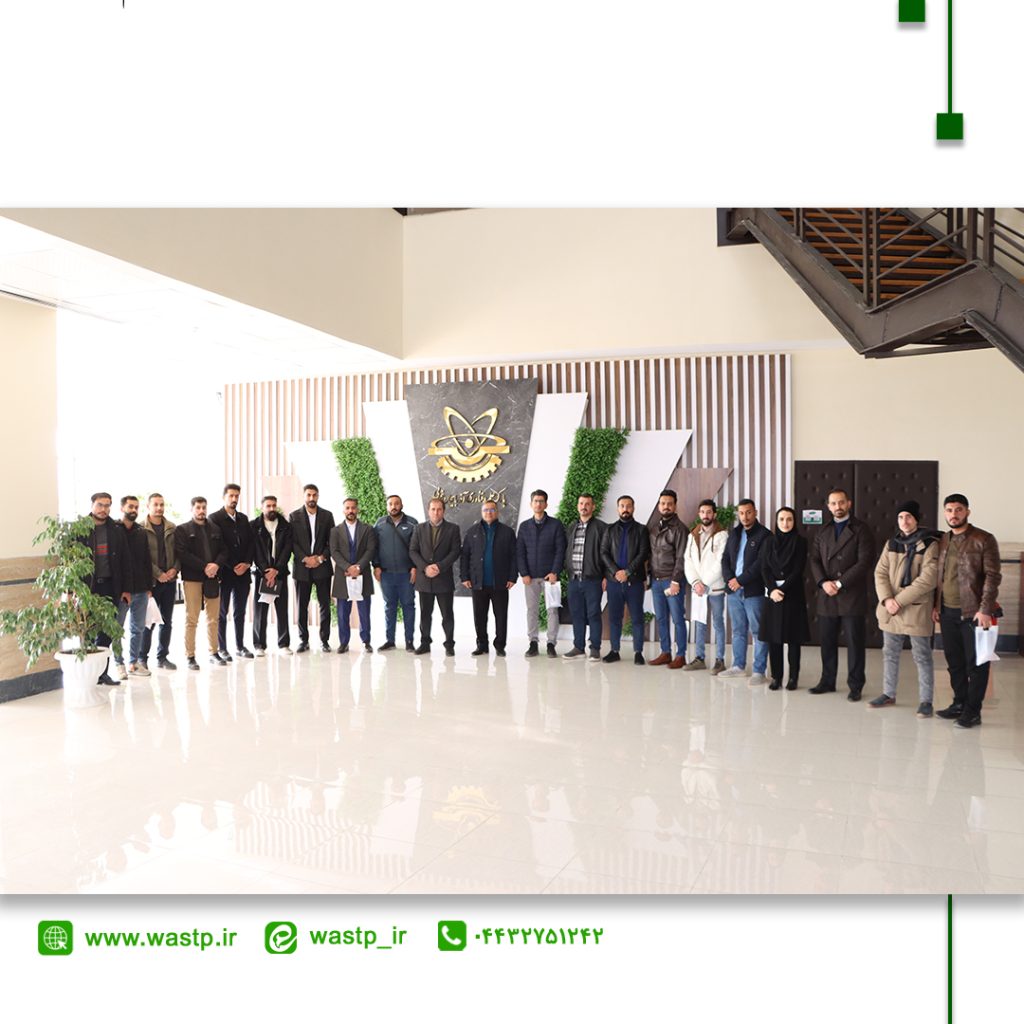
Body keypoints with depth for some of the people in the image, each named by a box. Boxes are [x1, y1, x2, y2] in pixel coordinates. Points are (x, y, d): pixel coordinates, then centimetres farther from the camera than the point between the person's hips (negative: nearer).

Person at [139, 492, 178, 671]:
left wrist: (175, 569, -5)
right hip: (151, 581, -4)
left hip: (169, 580, 5)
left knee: (167, 621, 9)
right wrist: (158, 574, -14)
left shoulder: (172, 528, 9)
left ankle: (163, 656, 18)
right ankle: (143, 658, 10)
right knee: (149, 621, -1)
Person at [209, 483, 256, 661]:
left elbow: (251, 542, 11)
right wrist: (232, 567, -12)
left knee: (240, 611, 10)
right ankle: (222, 649, 10)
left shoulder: (243, 518, 14)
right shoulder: (215, 518, -4)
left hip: (243, 571, 5)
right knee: (222, 612, 3)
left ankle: (240, 647, 18)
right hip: (224, 572, -5)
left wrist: (247, 563, -5)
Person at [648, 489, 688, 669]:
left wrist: (675, 581, -15)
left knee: (677, 619, 0)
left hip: (672, 580, -6)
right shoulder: (653, 527, 12)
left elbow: (681, 558, -11)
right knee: (661, 619, 10)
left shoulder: (679, 528, -6)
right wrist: (649, 577, 8)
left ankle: (680, 655, 7)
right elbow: (651, 553, 13)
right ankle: (665, 653, 19)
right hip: (656, 580, 6)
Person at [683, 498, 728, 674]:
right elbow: (688, 561, 5)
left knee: (718, 623, 3)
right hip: (697, 587, 5)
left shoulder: (722, 535, -7)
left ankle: (720, 660, 9)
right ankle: (699, 658, 17)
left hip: (715, 587, -5)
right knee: (700, 623, 10)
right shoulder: (692, 535, 10)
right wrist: (695, 582, -8)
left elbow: (720, 563, -13)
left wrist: (705, 584, -13)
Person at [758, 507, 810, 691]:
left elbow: (798, 570, -6)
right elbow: (764, 569, 2)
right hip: (772, 594, 2)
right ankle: (776, 676, 8)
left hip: (793, 594, -2)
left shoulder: (800, 542, 1)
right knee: (773, 637, 1)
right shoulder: (769, 541, 8)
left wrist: (783, 589, -14)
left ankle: (793, 677, 8)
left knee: (793, 637, 1)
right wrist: (772, 589, -12)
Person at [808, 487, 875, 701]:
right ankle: (827, 681, 21)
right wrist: (823, 582, -10)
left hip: (852, 597, -4)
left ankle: (855, 686, 12)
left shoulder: (861, 529, -1)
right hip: (826, 597, 4)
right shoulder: (823, 531, 14)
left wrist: (840, 583, -15)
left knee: (854, 643, 2)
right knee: (827, 642, 9)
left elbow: (865, 561, -10)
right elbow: (814, 560, 8)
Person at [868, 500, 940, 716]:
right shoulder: (892, 543, 9)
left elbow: (927, 581, -15)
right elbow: (880, 573, 4)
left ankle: (926, 701, 14)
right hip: (890, 608, 6)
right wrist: (886, 599, -12)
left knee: (922, 657, 3)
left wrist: (899, 600, -17)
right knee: (889, 654, 15)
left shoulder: (930, 544, -7)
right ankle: (888, 694, 28)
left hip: (917, 610, -5)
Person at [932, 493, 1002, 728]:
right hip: (947, 612, 5)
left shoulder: (984, 540, -6)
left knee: (975, 663, 2)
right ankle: (959, 703, 25)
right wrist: (936, 605, 10)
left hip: (973, 612, -5)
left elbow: (992, 576, -10)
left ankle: (973, 711, 11)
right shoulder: (942, 541, 12)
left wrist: (985, 609, -17)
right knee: (954, 662, 13)